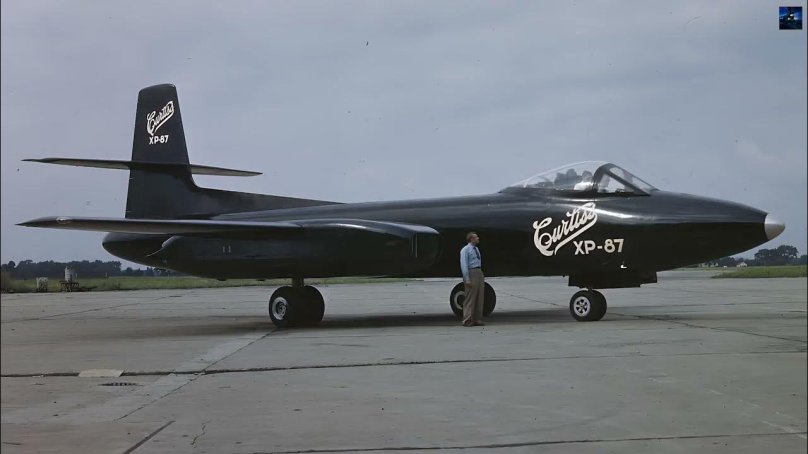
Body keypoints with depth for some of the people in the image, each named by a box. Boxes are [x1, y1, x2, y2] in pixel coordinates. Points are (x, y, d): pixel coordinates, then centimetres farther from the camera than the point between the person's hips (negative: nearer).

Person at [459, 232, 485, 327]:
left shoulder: (476, 249, 17)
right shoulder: (465, 250, -9)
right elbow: (464, 265, -14)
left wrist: (482, 276, 16)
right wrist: (467, 279, -20)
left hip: (479, 273, 8)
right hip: (471, 273, -8)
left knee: (479, 297, 9)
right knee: (470, 298, -6)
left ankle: (477, 320, 15)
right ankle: (468, 321, -1)